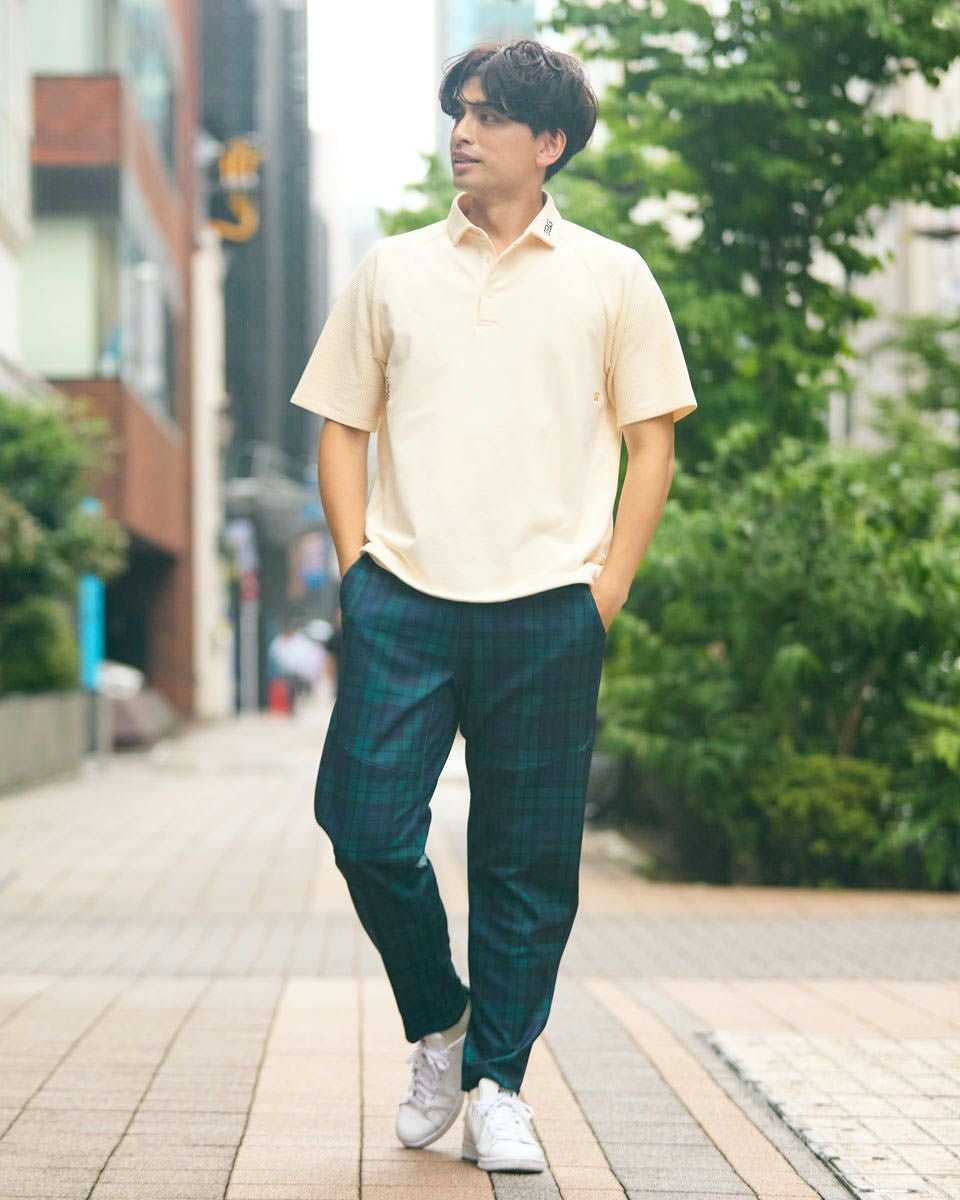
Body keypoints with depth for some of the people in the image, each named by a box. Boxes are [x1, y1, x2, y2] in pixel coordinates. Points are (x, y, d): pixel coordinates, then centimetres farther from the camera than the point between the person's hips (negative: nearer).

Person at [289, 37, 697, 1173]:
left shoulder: (610, 276, 9)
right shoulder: (392, 270, 13)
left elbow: (652, 441, 9)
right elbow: (341, 426, 14)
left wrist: (608, 586, -2)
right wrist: (359, 567, 2)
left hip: (548, 611, -1)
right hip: (403, 599, 1)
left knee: (528, 861, 2)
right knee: (366, 825, -7)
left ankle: (496, 1087, 15)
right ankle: (437, 1026, 18)